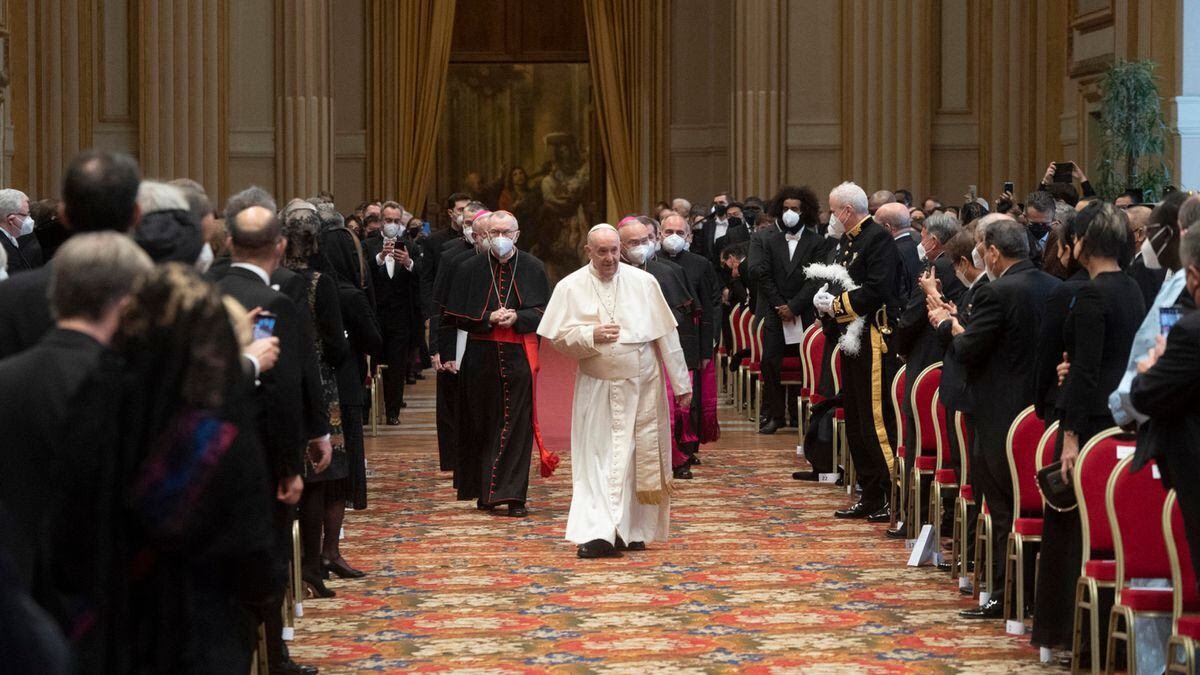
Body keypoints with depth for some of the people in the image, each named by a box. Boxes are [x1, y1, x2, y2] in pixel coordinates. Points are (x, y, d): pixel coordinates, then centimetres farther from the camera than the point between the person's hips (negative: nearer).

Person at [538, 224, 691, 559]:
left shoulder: (644, 282, 0)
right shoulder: (570, 287, -1)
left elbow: (666, 335, 2)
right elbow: (558, 337, -3)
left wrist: (681, 383, 3)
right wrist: (591, 335, -20)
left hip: (642, 387, 1)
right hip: (597, 390, -1)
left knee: (641, 459, 6)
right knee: (597, 459, -5)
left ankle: (635, 531, 17)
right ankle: (599, 533, -9)